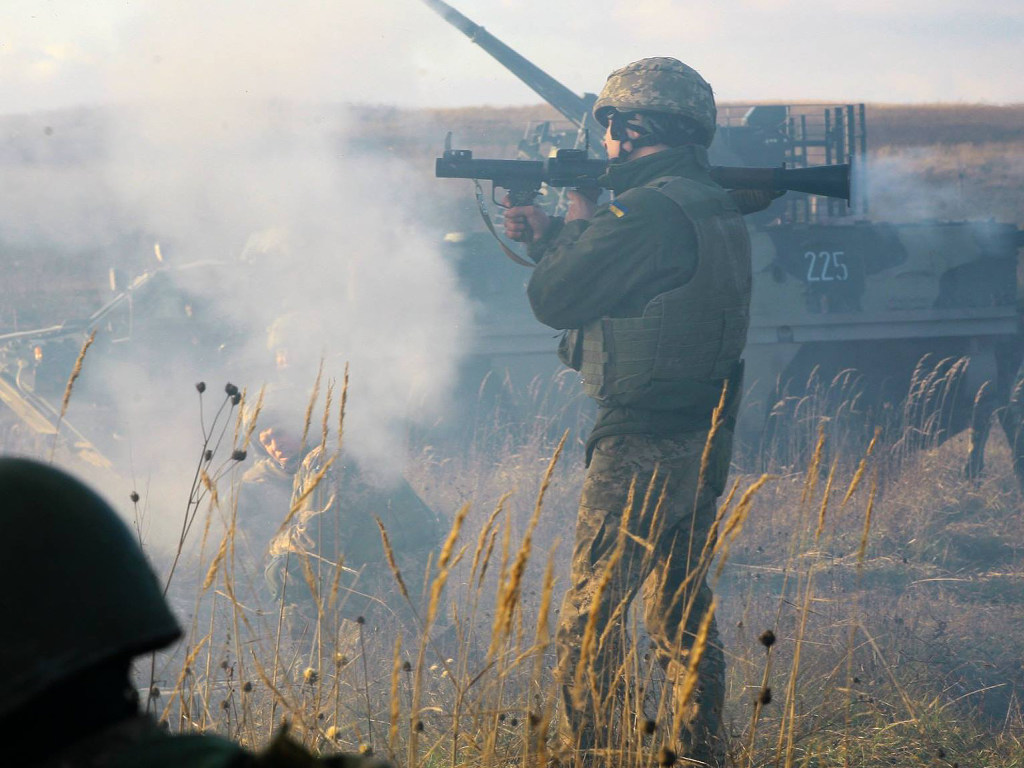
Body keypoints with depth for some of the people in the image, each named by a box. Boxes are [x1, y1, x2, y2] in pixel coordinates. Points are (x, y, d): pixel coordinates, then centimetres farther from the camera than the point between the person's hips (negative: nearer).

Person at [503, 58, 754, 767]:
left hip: (644, 448, -9)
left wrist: (575, 224, 2)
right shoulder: (718, 207, 11)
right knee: (682, 606, 18)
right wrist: (550, 235, 16)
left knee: (590, 616, -2)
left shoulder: (650, 213, -19)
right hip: (706, 442, 9)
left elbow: (555, 299, -14)